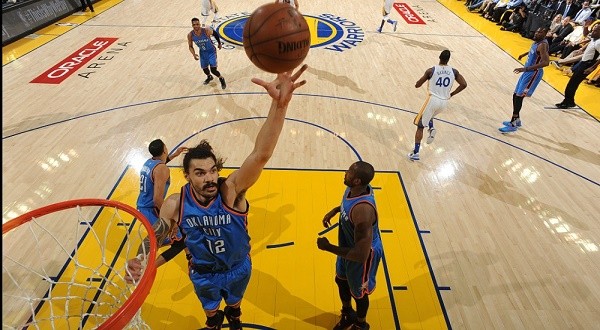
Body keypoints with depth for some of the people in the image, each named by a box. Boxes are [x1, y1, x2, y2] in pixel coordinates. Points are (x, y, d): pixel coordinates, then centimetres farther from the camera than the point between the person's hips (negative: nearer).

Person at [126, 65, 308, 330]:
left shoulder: (232, 191, -37)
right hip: (203, 274, 1)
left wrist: (279, 103, -70)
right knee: (210, 307, 34)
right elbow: (153, 238, -9)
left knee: (234, 302, 34)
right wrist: (138, 262, -32)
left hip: (238, 268, 0)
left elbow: (261, 155, -55)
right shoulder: (175, 205, -28)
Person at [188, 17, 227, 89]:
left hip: (211, 51, -4)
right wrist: (194, 54, -24)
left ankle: (221, 79, 19)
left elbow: (215, 34, -7)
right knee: (204, 68, 19)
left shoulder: (206, 30, -28)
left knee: (213, 70, -12)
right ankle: (209, 77, 54)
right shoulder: (190, 35, -20)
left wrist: (219, 43, 6)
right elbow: (190, 46, -5)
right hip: (202, 52, 4)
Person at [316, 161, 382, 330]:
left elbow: (361, 254, -39)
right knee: (341, 281, 29)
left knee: (359, 292, 20)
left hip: (363, 255, -8)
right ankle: (347, 313, 59)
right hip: (349, 246, 8)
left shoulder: (363, 210, -43)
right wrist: (334, 210, -1)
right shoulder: (354, 189, -16)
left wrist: (328, 247, -30)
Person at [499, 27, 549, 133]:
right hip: (528, 72, 10)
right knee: (516, 95, 13)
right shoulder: (537, 41, 7)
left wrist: (526, 68, -39)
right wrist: (525, 54, 41)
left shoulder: (542, 45, -22)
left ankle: (513, 125, -10)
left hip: (533, 74, -10)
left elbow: (546, 62, -33)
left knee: (518, 97, -13)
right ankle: (516, 120, 26)